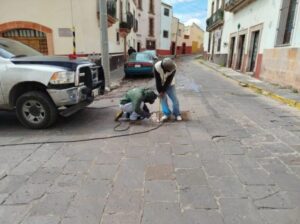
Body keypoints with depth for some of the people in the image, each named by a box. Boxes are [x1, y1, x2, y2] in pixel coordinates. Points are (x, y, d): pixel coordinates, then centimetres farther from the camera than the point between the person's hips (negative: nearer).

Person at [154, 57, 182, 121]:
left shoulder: (173, 67, -28)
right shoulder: (157, 66, -31)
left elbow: (169, 81, -23)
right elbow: (157, 80, -23)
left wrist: (163, 91, -20)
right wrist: (160, 91, -20)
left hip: (170, 84, 0)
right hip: (161, 85, 0)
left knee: (175, 99, -3)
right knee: (163, 99, -1)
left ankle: (177, 114, 11)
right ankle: (166, 114, 15)